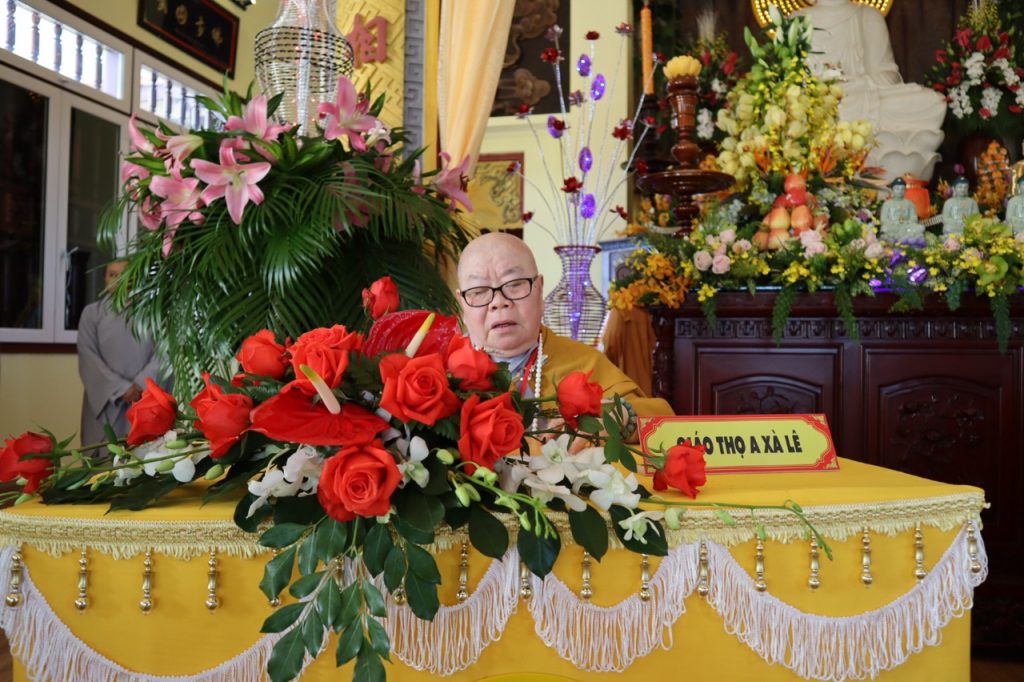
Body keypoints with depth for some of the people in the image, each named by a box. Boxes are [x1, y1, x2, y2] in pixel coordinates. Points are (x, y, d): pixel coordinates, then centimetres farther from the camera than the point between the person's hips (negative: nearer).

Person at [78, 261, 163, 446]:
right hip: (106, 401, 1)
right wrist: (121, 388, -10)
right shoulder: (92, 312, 10)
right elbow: (88, 357, 1)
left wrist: (141, 384, -13)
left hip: (145, 399, 0)